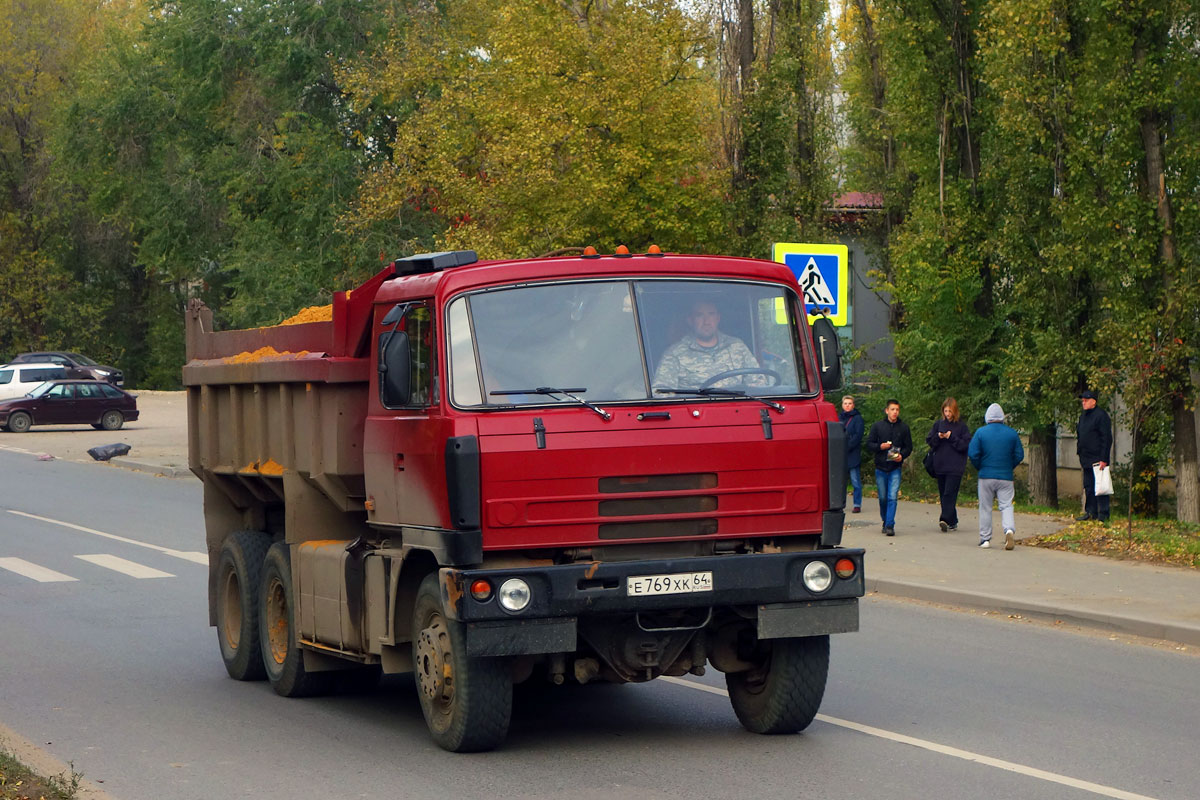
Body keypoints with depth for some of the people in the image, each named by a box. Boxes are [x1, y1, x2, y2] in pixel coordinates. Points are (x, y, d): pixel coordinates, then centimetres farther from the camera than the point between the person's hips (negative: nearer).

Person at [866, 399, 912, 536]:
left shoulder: (903, 427, 4)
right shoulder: (877, 426, 3)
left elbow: (909, 447, 8)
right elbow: (869, 444, 4)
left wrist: (902, 455, -12)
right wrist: (880, 447, -15)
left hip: (895, 468, -1)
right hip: (880, 468, 1)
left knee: (892, 497, -12)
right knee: (883, 497, 10)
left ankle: (890, 525, -13)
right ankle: (885, 521, 28)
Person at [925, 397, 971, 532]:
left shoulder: (962, 426, 0)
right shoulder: (938, 424, 10)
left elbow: (966, 445, -6)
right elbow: (929, 441, 10)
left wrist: (951, 437, -13)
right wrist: (938, 437, -9)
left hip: (955, 466, -5)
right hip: (940, 465, 5)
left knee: (949, 494, -15)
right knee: (943, 494, 8)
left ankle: (945, 519, -25)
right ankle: (952, 522, 17)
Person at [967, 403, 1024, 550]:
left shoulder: (980, 432, -4)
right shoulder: (1012, 433, 1)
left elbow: (972, 454, -8)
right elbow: (1019, 455, 3)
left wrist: (980, 467, 9)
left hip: (986, 476, -1)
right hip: (1006, 477, 1)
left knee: (985, 508, 8)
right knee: (1006, 505, 3)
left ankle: (985, 539, 11)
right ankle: (1009, 529, -23)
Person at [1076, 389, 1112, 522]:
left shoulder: (1101, 415, -9)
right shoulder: (1083, 417, 18)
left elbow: (1106, 438, -14)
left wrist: (1104, 459, -18)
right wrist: (1081, 457, 18)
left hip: (1097, 460, -9)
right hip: (1086, 459, 9)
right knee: (1088, 487, 10)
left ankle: (1103, 514, -5)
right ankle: (1090, 512, 16)